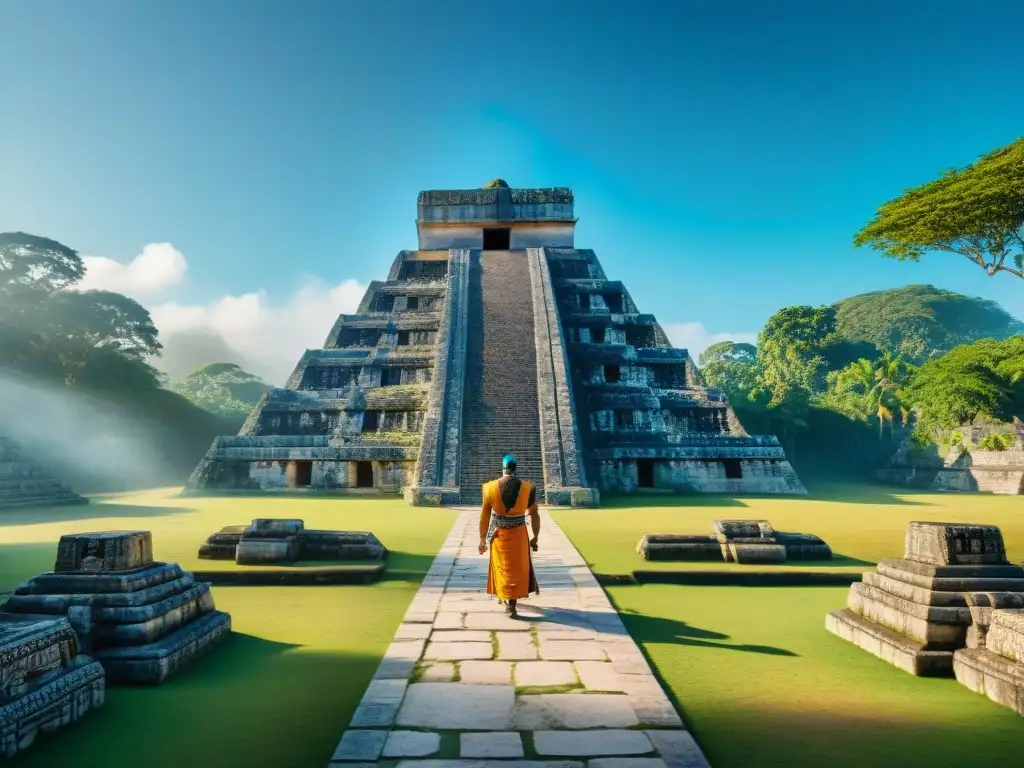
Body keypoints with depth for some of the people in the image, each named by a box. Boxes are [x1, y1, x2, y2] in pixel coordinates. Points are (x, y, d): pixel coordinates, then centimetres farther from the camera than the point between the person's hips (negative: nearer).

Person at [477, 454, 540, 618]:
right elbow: (534, 515, -4)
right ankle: (511, 603, 17)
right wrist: (535, 538, 8)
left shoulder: (490, 488, -11)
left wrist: (482, 539, 5)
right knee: (517, 568, 15)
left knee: (502, 567, 20)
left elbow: (484, 516, -6)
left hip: (498, 534, 1)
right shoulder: (527, 488, -11)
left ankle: (503, 596, 34)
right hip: (518, 534, 0)